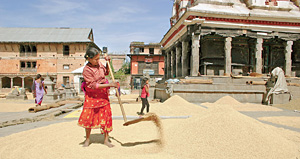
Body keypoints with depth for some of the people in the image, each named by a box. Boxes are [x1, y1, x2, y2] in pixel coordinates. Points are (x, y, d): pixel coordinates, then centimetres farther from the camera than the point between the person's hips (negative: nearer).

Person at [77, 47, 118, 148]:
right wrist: (109, 85, -26)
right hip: (92, 96, -5)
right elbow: (93, 85, -23)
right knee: (89, 116, 4)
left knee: (106, 115, 4)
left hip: (103, 94, 5)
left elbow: (106, 72, 20)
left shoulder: (99, 64, 0)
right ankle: (87, 139, 28)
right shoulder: (86, 70, -19)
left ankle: (106, 140, 16)